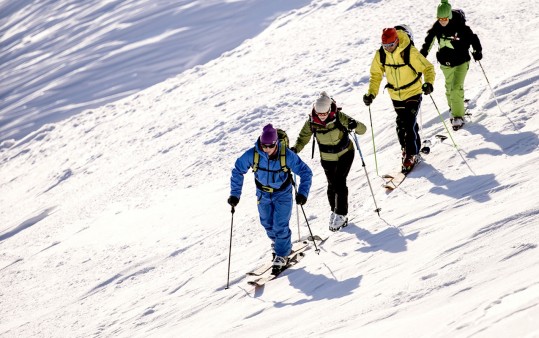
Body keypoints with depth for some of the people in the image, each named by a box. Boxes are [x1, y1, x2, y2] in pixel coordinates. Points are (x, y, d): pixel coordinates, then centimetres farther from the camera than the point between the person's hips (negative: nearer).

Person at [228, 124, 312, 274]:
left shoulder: (287, 155, -29)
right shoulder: (252, 154, -26)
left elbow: (305, 172, -20)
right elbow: (237, 171, -12)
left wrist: (302, 193, -30)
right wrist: (235, 194, -16)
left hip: (283, 194, -3)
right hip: (263, 193, 3)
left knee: (280, 226, -6)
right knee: (267, 223, 17)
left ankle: (282, 255, 17)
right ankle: (277, 242, 50)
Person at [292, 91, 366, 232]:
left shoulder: (339, 117, -26)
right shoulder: (311, 122, -19)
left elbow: (363, 129, -25)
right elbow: (303, 138, -5)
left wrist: (355, 125, -49)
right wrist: (295, 149, -25)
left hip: (345, 153, -3)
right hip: (327, 158, 3)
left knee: (340, 182, -11)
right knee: (332, 185, 7)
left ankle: (341, 214, 1)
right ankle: (334, 211, 29)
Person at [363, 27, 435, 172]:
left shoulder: (410, 52, -24)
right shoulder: (380, 55, -11)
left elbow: (427, 68, -17)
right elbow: (376, 75, 2)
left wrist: (429, 83, -36)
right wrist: (371, 93, -9)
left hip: (413, 93, -4)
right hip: (396, 95, 4)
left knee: (409, 124, -11)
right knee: (401, 125, 12)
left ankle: (411, 155, 2)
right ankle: (407, 149, 32)